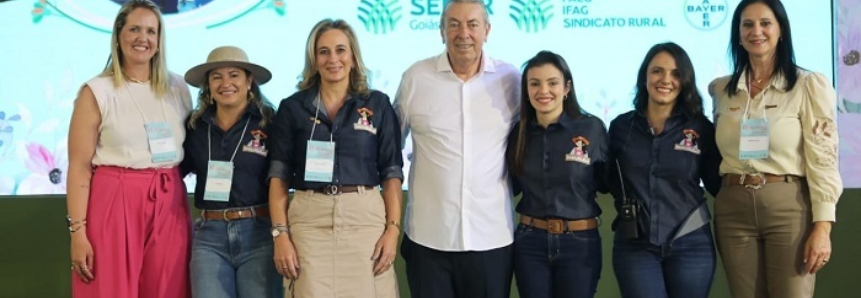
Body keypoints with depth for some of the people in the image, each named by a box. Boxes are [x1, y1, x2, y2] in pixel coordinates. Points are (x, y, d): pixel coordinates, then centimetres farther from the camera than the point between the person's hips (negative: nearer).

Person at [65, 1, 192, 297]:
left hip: (169, 205, 4)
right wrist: (78, 231, -11)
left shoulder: (177, 87, 10)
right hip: (115, 202, -3)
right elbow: (79, 167, -5)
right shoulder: (97, 92, -2)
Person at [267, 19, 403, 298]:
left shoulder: (378, 104, 6)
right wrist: (280, 233, -5)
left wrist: (393, 228, -5)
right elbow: (279, 175, 4)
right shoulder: (292, 107, 6)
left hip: (365, 217, 0)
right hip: (309, 221, 0)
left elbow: (392, 172, 5)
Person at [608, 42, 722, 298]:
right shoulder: (621, 127, 3)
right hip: (635, 245, 0)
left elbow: (718, 185, 3)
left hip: (691, 244, 0)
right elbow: (609, 181, 10)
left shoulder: (701, 128, 0)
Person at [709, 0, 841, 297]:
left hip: (788, 206, -4)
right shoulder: (720, 90, 10)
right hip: (733, 208, 4)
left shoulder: (809, 85, -3)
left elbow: (823, 158, -8)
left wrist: (822, 227, -14)